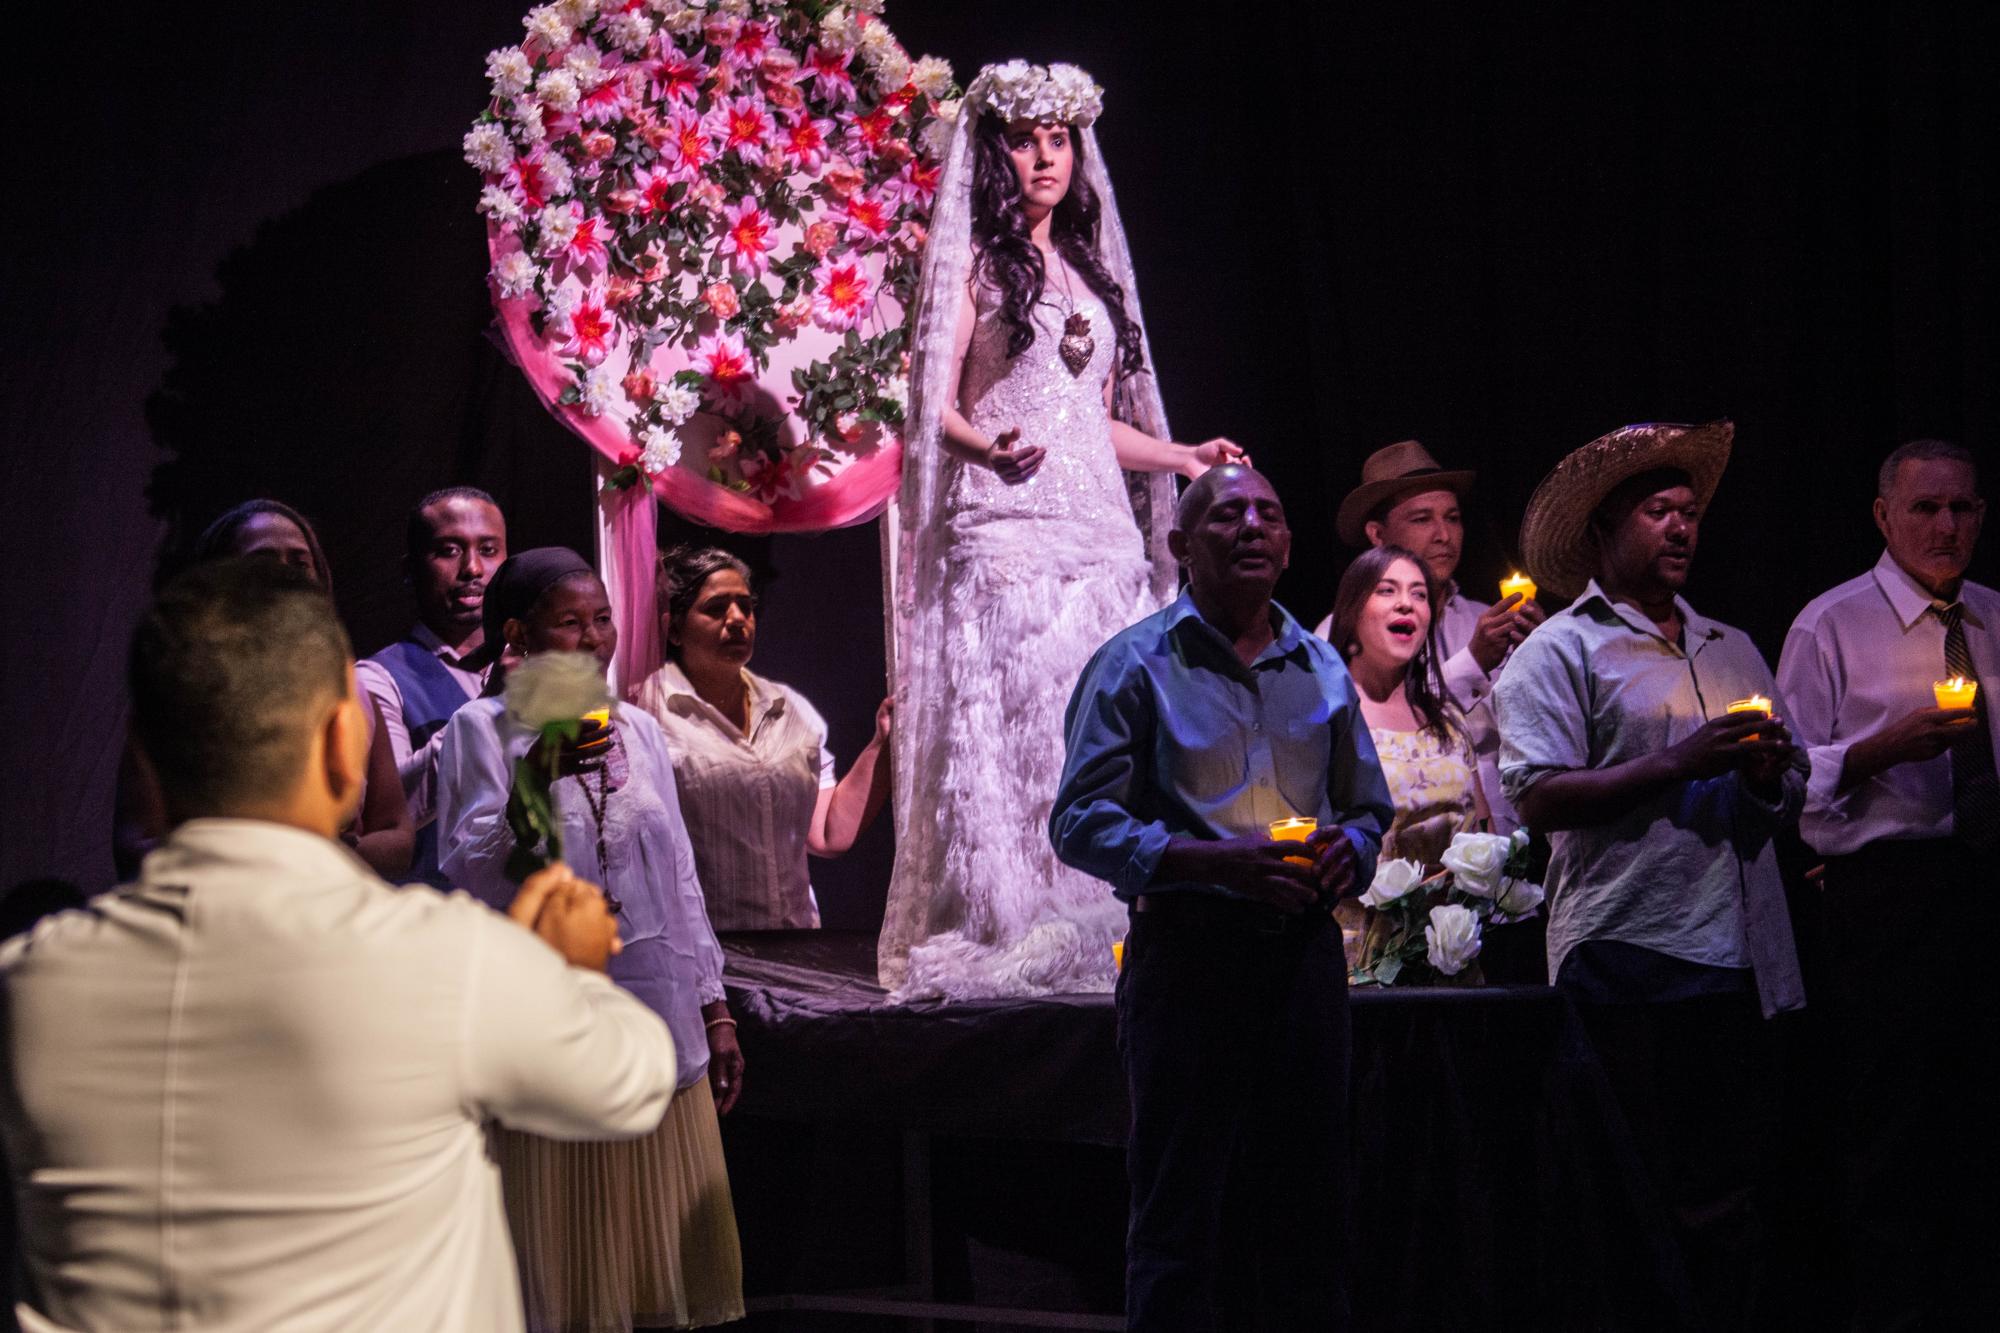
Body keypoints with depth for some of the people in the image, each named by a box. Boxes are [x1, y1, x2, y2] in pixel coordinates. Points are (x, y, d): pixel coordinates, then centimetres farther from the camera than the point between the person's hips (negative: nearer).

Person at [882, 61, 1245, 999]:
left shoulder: (1092, 271, 22)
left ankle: (1092, 936, -2)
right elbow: (934, 406, -4)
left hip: (1101, 526, 6)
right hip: (1006, 526, -6)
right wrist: (990, 448, -22)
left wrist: (1184, 458, 16)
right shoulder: (972, 261, 5)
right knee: (1006, 729, -13)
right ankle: (1002, 939, -14)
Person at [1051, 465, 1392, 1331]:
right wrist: (1215, 860, -20)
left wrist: (1351, 852, -2)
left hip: (1303, 953, 5)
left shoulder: (1321, 669, 15)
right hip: (1187, 956, -5)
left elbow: (1369, 808, 23)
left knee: (1307, 1212, 8)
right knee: (1180, 1218, -3)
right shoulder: (1137, 665, 0)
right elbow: (1081, 823, -7)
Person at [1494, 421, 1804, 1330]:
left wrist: (1771, 774, -1)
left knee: (1731, 1201, 6)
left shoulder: (1733, 650, 22)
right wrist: (1682, 762, -15)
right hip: (1629, 960, -6)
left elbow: (1789, 802, 23)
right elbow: (1540, 798, -10)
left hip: (1739, 958, 6)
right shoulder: (1560, 652, 3)